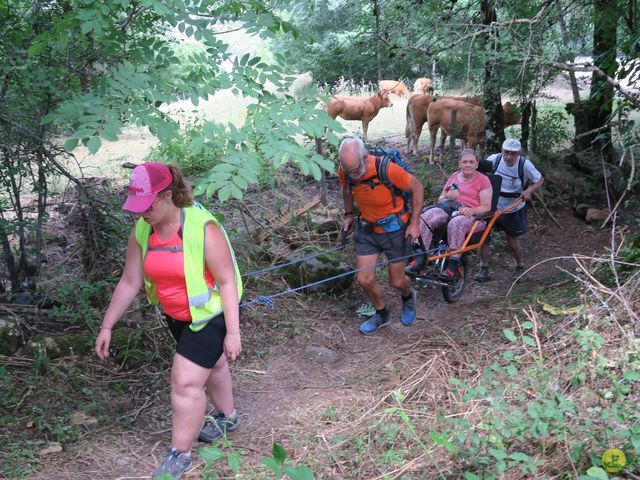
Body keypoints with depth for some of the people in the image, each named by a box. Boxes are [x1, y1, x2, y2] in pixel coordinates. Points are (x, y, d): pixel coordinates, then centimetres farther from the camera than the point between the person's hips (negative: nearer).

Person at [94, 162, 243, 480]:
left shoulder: (203, 229, -30)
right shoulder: (142, 232, -11)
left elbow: (227, 282, -24)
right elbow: (129, 283, -1)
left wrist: (232, 332, -24)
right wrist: (107, 326, 0)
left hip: (211, 313, -6)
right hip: (176, 314, 7)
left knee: (186, 381, -9)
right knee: (210, 363, 26)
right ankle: (227, 417, 50)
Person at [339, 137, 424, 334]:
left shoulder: (388, 169, -30)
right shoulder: (345, 171, -16)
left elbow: (416, 187, -15)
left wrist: (414, 223, -14)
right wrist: (349, 214, 7)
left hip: (394, 229, -4)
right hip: (366, 229, 4)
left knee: (396, 281, 7)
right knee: (364, 279, 0)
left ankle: (408, 297, 45)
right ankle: (381, 315, 27)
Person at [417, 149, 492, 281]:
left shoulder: (483, 180, 8)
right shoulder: (454, 176, 23)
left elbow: (486, 207, 0)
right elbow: (440, 199, 28)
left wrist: (472, 210, -20)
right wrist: (447, 196, 3)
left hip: (471, 215, -4)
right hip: (447, 208, 4)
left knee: (455, 223, -41)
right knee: (425, 218, -28)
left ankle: (453, 266, -37)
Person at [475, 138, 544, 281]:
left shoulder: (525, 164, -19)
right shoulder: (494, 159, -17)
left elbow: (540, 180, -7)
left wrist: (529, 191, -25)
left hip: (514, 209, -1)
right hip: (492, 206, 2)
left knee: (512, 241, 7)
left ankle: (520, 267, 33)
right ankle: (484, 269, 8)